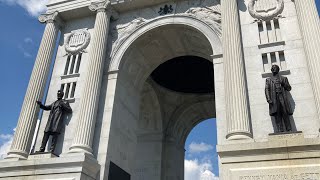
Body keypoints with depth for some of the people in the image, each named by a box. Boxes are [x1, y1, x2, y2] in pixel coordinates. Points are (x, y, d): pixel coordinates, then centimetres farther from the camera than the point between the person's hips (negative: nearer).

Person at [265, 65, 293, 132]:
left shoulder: (283, 78, 22)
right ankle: (280, 131, -15)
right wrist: (268, 99, -8)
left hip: (283, 99, 0)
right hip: (274, 100, 0)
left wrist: (284, 84, -4)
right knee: (277, 116, -9)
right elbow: (267, 90, 8)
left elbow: (289, 88, 16)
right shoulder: (268, 80, 20)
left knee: (286, 115, -7)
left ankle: (289, 130, -9)